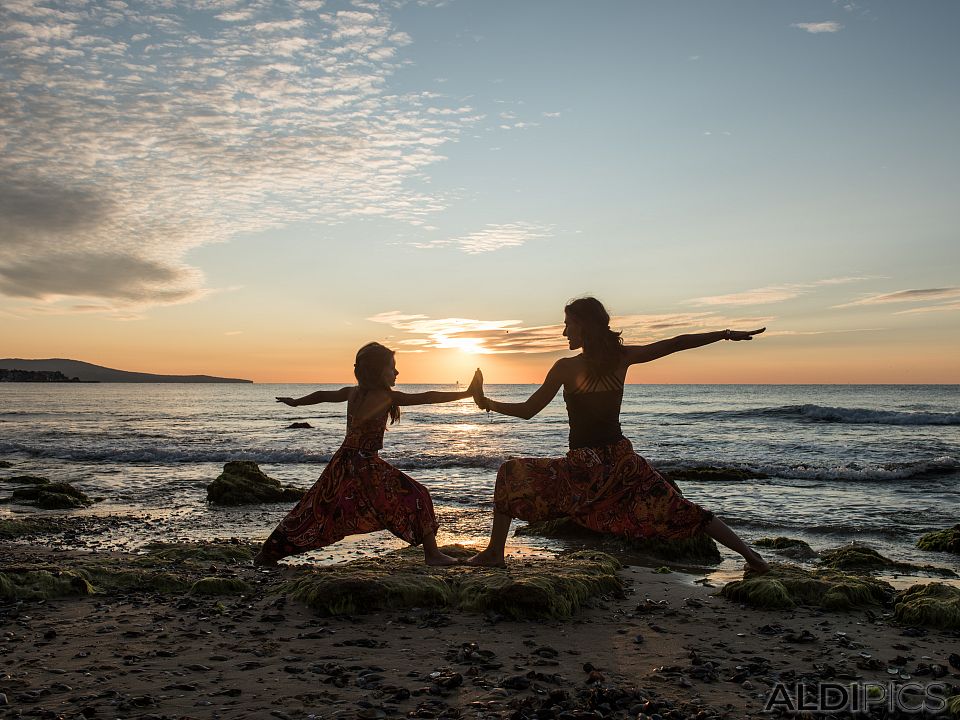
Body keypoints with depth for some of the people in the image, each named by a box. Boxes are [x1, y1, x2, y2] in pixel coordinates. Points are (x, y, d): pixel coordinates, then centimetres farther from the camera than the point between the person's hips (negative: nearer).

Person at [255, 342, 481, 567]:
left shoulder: (352, 393, 6)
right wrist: (466, 393, -12)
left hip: (343, 464, 7)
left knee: (316, 507, 16)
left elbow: (322, 395, 22)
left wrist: (296, 402, 41)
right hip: (367, 467, -7)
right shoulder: (386, 397, -12)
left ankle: (268, 553, 22)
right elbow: (427, 397, -15)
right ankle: (432, 554, 1)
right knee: (416, 497, 3)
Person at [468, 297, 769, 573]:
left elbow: (527, 410, -4)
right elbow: (678, 343, 2)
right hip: (622, 461, 5)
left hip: (582, 469, -4)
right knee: (680, 512, 15)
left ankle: (495, 553, 4)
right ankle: (751, 556, 13)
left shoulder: (565, 367, -10)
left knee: (510, 474, 8)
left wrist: (488, 403, 11)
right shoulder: (623, 357, 0)